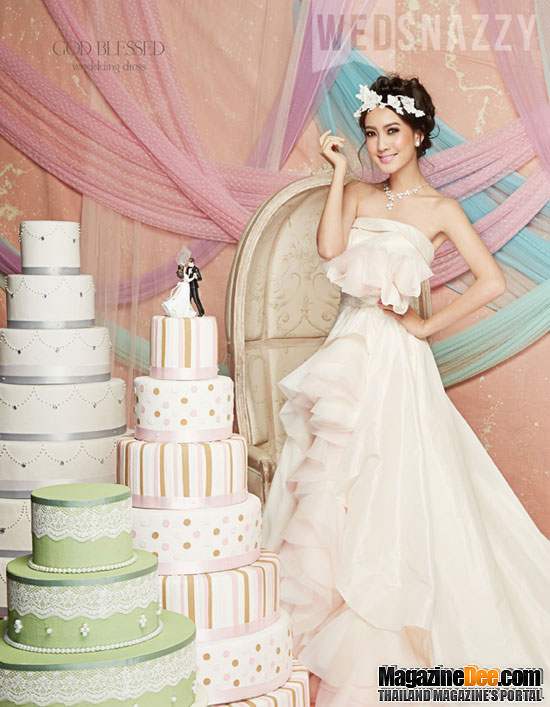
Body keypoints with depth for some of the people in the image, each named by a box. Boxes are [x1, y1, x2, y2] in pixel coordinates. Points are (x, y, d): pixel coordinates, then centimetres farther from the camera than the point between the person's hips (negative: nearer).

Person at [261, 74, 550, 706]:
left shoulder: (438, 210, -1)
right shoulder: (358, 197, 12)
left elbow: (491, 281, -11)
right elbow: (329, 250, -7)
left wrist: (427, 326, -9)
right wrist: (339, 175, -4)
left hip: (396, 360, -5)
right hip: (348, 352, 5)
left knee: (389, 489, -5)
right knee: (334, 490, 5)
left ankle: (380, 654, 6)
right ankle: (331, 640, 16)